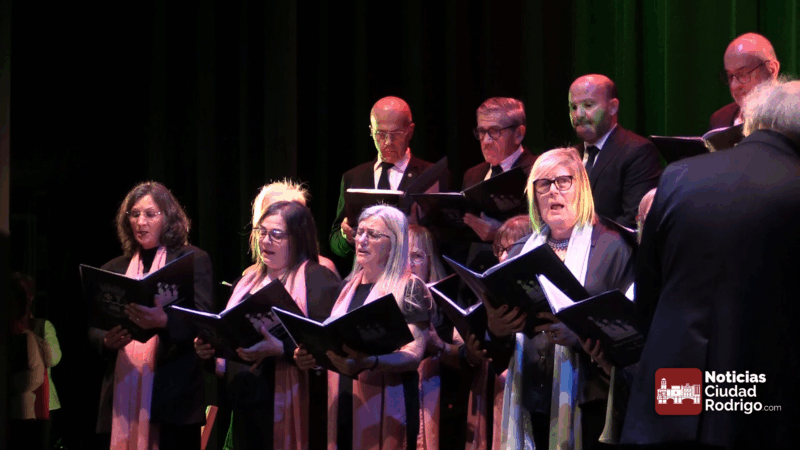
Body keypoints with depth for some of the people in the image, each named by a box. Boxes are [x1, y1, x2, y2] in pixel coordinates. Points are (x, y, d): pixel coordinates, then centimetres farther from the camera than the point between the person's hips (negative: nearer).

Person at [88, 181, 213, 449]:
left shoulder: (192, 260, 7)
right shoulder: (113, 269, 18)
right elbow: (93, 329, 15)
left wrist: (164, 322, -25)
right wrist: (108, 341, -10)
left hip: (172, 393, -3)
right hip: (122, 394, 3)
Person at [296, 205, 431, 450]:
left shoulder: (409, 288, -5)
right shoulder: (348, 285, 16)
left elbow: (413, 354, -15)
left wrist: (367, 363, -31)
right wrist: (311, 355, 1)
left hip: (384, 409, -6)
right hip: (342, 407, 6)